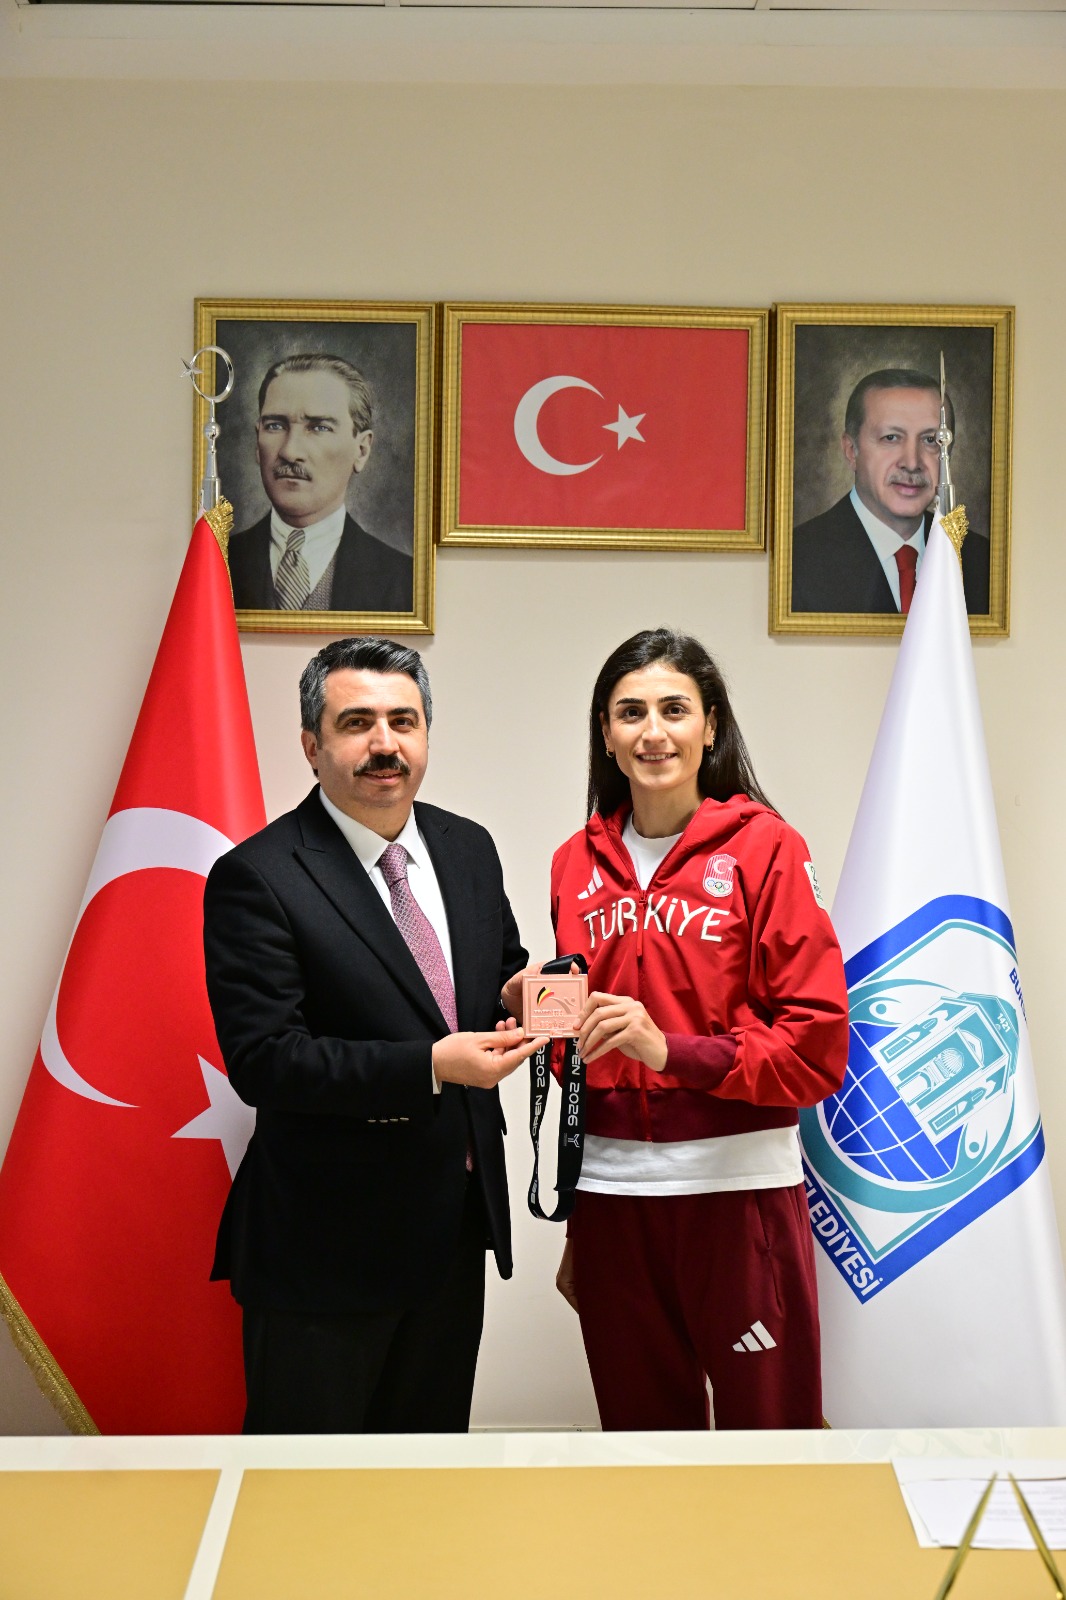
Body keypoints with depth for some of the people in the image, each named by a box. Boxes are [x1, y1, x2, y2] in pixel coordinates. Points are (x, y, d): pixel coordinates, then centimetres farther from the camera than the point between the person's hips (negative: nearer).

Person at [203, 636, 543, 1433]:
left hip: (456, 1224, 6)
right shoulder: (256, 877, -15)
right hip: (328, 1244, -6)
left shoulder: (468, 848, 5)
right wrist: (431, 1066, -29)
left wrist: (520, 996, -7)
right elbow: (262, 1060, -21)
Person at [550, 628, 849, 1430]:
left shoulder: (764, 846, -3)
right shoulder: (579, 862, 10)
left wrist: (673, 1050, -19)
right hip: (609, 1182, 4)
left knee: (766, 1420, 4)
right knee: (641, 1423, 14)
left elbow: (817, 1047, -9)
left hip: (737, 1183, -4)